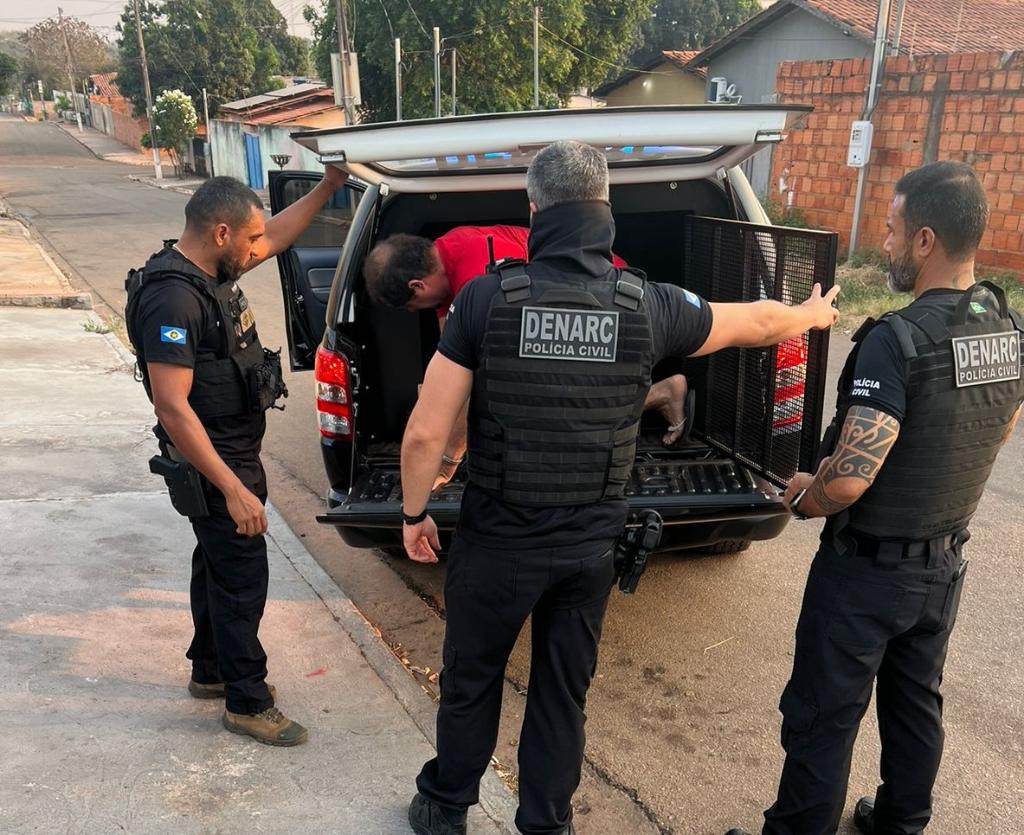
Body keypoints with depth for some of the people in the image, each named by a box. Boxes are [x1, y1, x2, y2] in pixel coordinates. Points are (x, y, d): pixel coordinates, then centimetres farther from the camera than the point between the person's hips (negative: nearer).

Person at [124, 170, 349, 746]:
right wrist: (234, 491, -29)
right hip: (212, 466, -10)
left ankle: (210, 671, 41)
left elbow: (277, 235, 20)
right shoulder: (174, 299, -27)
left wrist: (329, 187, 18)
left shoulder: (213, 272, 1)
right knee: (241, 580, 1)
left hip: (234, 455, 10)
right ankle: (248, 703, 17)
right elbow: (173, 408, -30)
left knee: (218, 565, 22)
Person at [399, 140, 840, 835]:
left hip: (498, 541, -1)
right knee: (563, 693, 20)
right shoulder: (648, 305, -8)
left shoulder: (487, 299, -14)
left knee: (471, 683, 20)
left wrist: (415, 513, 4)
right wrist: (814, 314, 32)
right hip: (590, 545, 2)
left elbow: (426, 432, -13)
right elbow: (757, 322, 11)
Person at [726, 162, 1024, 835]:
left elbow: (846, 482, -31)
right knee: (916, 704, 24)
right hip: (946, 563, 8)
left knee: (824, 718, 8)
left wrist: (804, 497, -9)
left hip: (868, 570, -8)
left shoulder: (898, 341, -28)